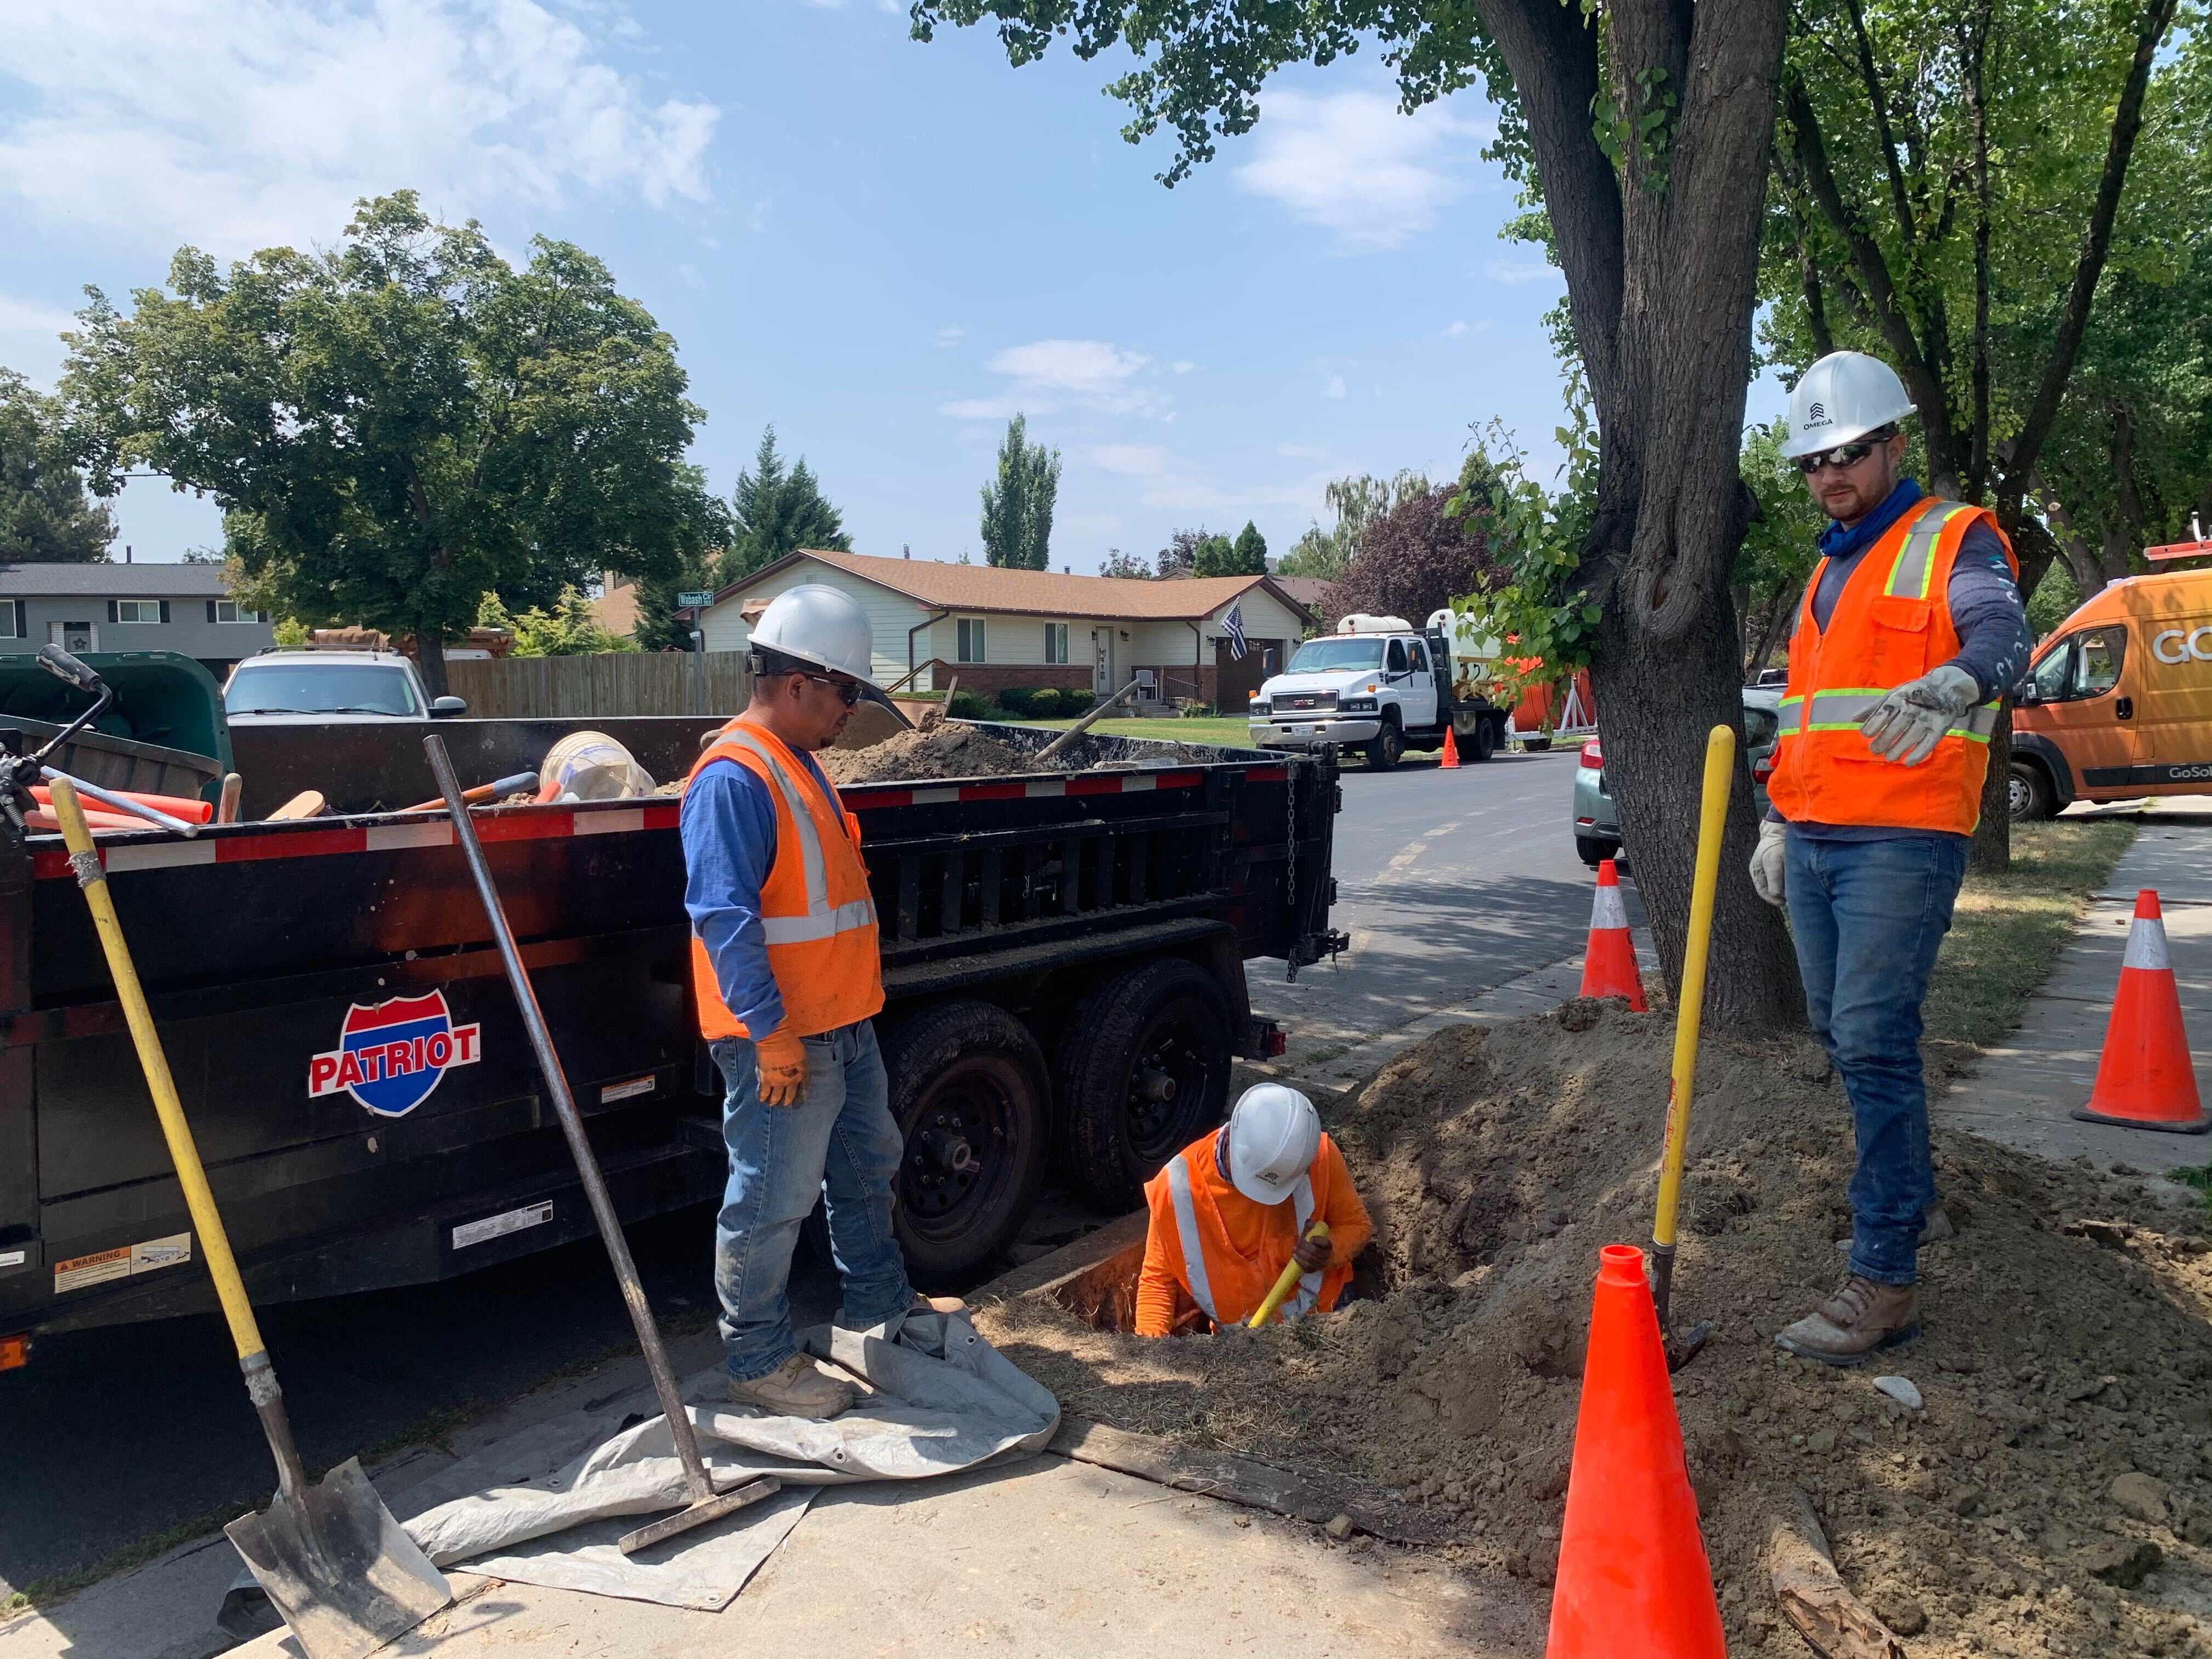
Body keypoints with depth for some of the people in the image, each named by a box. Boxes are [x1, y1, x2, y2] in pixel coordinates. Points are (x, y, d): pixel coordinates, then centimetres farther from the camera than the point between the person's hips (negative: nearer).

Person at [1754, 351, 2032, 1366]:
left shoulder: (1955, 540, -2)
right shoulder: (1828, 570, 21)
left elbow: (2001, 629, -24)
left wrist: (1955, 683, -47)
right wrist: (1776, 822, 21)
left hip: (1901, 841, -8)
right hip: (1814, 842, 8)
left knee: (1873, 1042, -12)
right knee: (1840, 1036, 13)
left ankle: (1885, 1281, -6)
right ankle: (1912, 1202, 32)